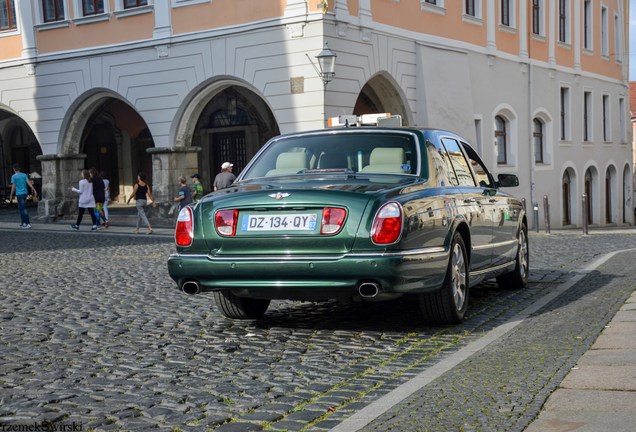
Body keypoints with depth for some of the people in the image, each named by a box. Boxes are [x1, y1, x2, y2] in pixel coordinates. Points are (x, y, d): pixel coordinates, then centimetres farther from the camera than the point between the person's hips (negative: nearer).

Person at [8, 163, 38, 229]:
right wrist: (34, 190, -7)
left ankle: (28, 223, -13)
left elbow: (13, 187, -8)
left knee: (23, 209, -7)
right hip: (25, 193, 6)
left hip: (19, 194, -6)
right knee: (20, 208, 17)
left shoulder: (14, 176, -6)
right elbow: (28, 182, -2)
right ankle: (23, 222, 18)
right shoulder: (24, 175, 8)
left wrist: (11, 196, -1)